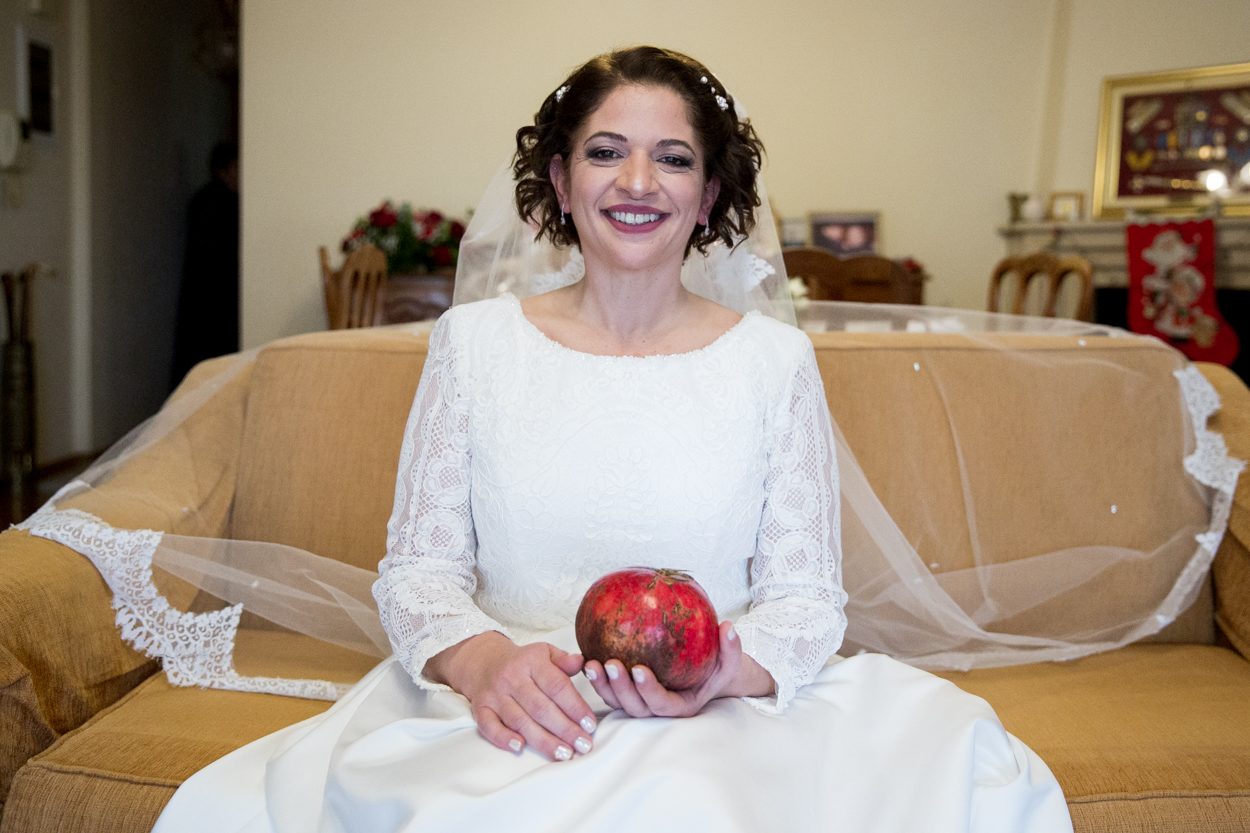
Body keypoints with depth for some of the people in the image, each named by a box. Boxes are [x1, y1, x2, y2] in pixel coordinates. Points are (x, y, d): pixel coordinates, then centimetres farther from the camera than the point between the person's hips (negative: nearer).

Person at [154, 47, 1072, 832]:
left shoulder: (775, 359, 4)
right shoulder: (473, 341, 5)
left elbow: (806, 595, 4)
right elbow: (417, 567, 3)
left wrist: (724, 676, -17)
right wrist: (482, 659, -17)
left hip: (722, 720, 1)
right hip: (499, 713, 0)